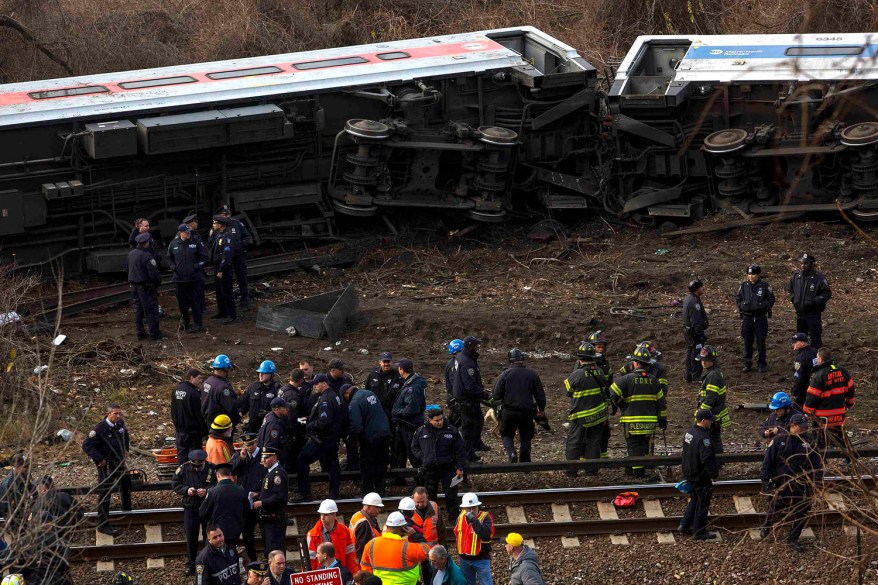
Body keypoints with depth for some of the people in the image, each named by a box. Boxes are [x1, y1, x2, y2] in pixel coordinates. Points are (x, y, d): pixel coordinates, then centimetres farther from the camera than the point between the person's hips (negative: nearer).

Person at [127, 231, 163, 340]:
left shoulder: (131, 254, 5)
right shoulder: (147, 256, -20)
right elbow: (153, 273, -21)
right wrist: (158, 281, -4)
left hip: (134, 286, 7)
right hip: (146, 287, -7)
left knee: (138, 310, 12)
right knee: (151, 310, 0)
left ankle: (140, 332, 16)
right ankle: (154, 332, 3)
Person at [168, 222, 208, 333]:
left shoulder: (196, 242, -4)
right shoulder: (174, 244, 4)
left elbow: (204, 257, 2)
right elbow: (169, 257, 18)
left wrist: (197, 266, -12)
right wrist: (173, 266, 0)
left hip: (195, 277, -3)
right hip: (179, 277, 3)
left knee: (196, 302, -3)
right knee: (182, 302, 12)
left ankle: (198, 324, 3)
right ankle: (184, 321, 31)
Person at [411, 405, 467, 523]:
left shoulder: (451, 431, -6)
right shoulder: (421, 432, -2)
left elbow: (460, 450, -1)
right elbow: (414, 447, 14)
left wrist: (460, 468, -5)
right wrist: (422, 457, -3)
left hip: (448, 468, -1)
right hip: (429, 469, 1)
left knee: (451, 496, 2)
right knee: (430, 496, 10)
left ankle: (454, 520, 14)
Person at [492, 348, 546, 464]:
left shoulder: (505, 374, -8)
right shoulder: (532, 374, -1)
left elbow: (495, 394, -9)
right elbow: (540, 394, 7)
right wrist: (541, 409, 22)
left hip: (509, 411, -2)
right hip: (527, 412, 2)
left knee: (507, 434, 14)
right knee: (526, 437, 14)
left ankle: (511, 452, -12)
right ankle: (525, 462, 15)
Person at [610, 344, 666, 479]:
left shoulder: (627, 379, -10)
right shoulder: (653, 380, 3)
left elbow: (613, 393, -14)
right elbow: (661, 402, 6)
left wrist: (622, 405, 4)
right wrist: (663, 420, 14)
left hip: (632, 421, -4)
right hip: (650, 421, 4)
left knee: (634, 445, 0)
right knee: (646, 444, 15)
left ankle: (638, 470, -5)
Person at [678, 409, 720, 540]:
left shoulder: (689, 433, 5)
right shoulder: (702, 438, -26)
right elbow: (707, 459, -30)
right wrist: (714, 473, -18)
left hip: (689, 474, 9)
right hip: (701, 476, -9)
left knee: (695, 499, 24)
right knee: (702, 503, 3)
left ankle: (684, 525, 27)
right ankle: (700, 532, 11)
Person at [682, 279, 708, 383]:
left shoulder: (687, 299, 11)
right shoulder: (694, 302, -22)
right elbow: (696, 321, -24)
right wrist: (701, 334, -21)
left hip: (687, 331, 11)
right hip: (695, 332, -11)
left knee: (690, 353, 15)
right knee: (697, 353, -5)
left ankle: (689, 376, 21)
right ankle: (696, 376, -3)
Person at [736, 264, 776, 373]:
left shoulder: (765, 286, -3)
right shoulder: (744, 286, 5)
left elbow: (771, 300, 2)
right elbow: (739, 299, 14)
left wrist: (761, 305, -11)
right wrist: (743, 305, -5)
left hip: (761, 317, -2)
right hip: (747, 318, 2)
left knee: (761, 342, 1)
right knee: (747, 342, 5)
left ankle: (762, 364, 9)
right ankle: (747, 364, 13)